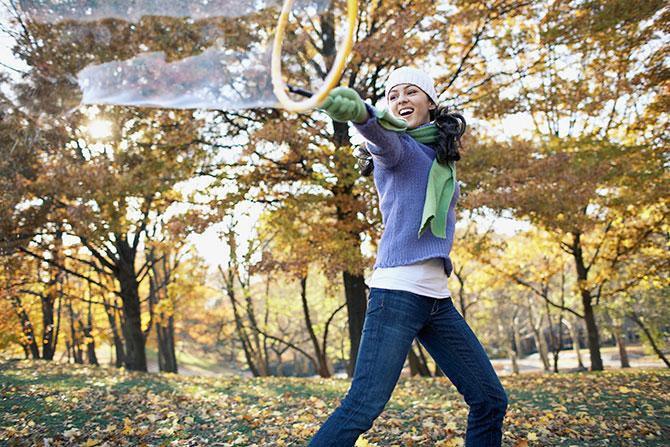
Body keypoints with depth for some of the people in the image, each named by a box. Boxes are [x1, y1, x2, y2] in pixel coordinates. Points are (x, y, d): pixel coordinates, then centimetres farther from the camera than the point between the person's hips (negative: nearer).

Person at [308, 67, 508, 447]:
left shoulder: (443, 158, 20)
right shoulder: (396, 147, -1)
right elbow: (381, 135, -27)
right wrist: (360, 112, -48)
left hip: (438, 297, 8)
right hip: (397, 291, -7)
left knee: (491, 401, 11)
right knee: (363, 408, -17)